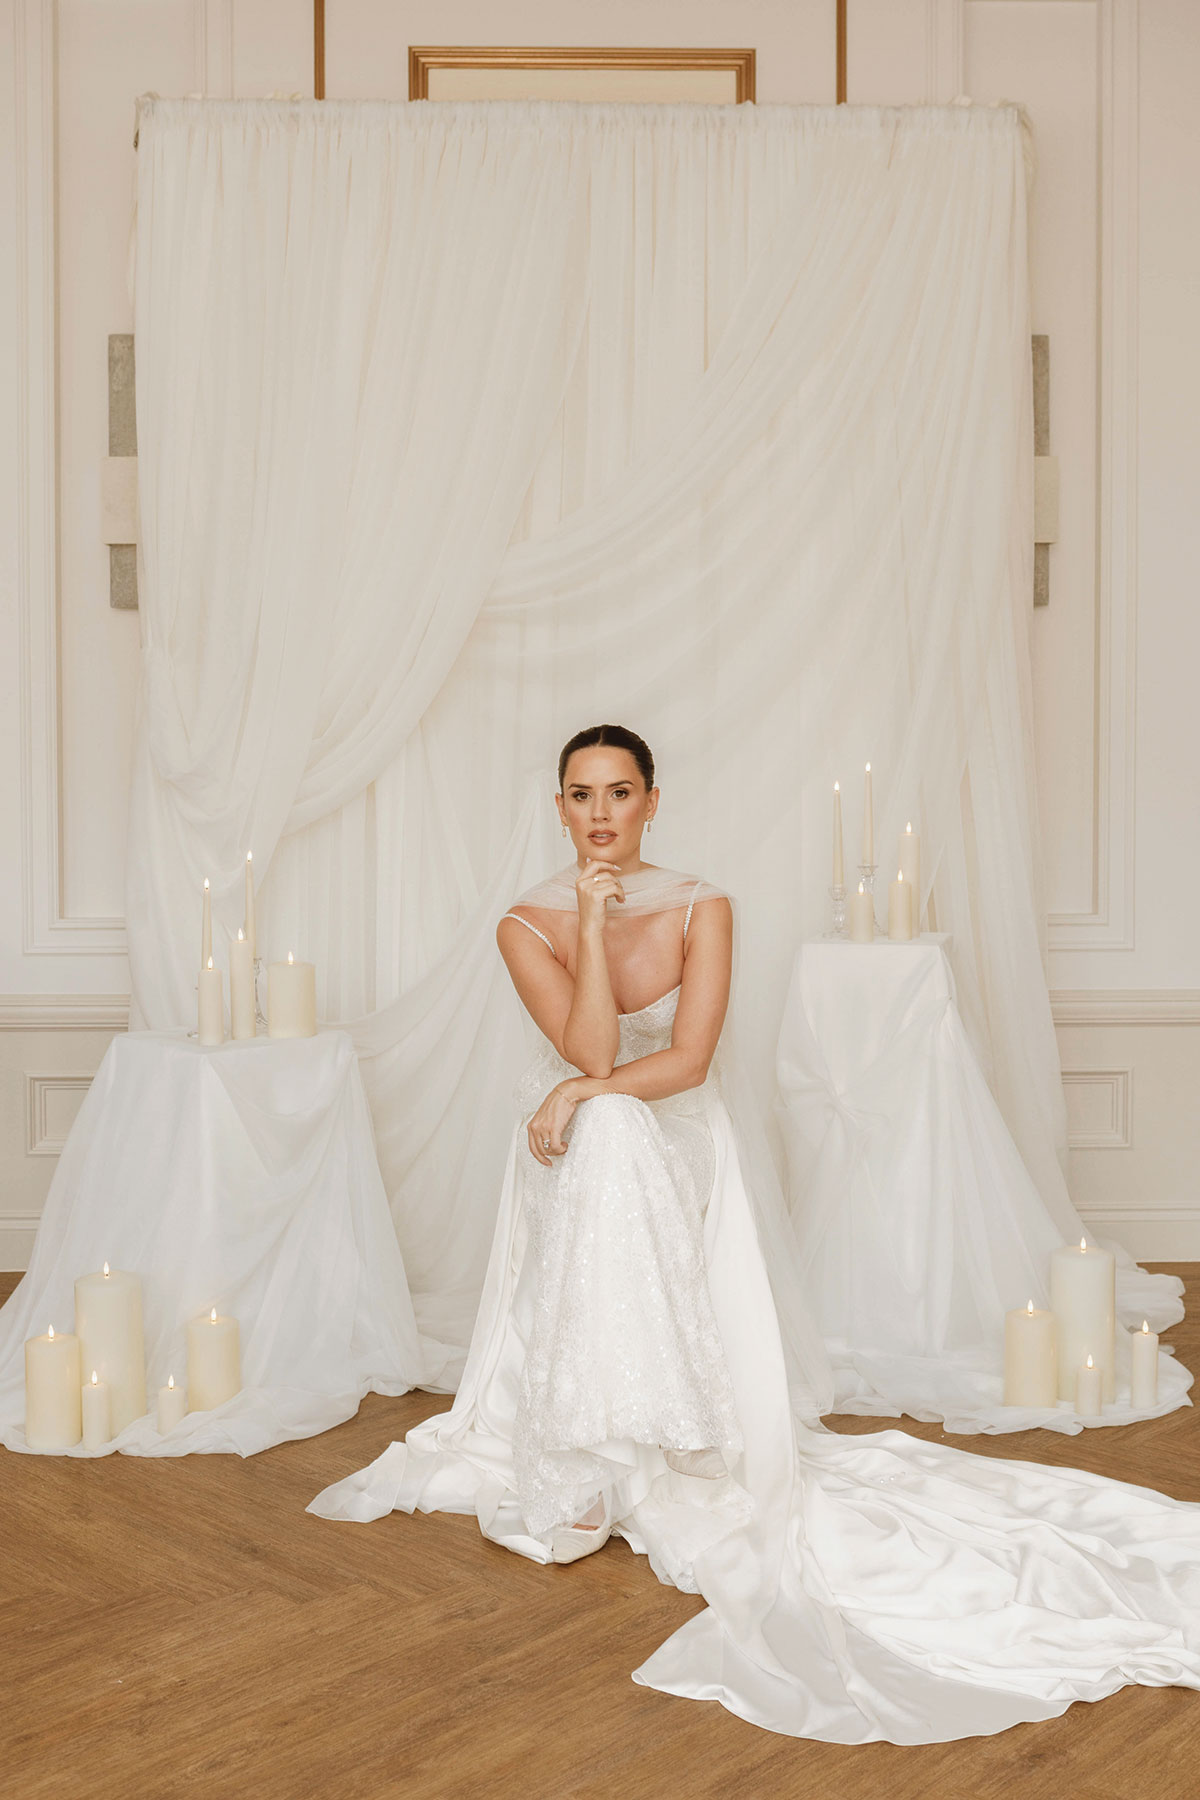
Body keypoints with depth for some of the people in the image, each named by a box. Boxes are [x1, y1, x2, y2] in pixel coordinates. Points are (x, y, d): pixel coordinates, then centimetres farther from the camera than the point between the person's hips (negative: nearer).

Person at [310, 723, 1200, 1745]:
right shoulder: (529, 925, -8)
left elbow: (688, 1060, -15)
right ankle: (592, 1459, -20)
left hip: (680, 1146, -1)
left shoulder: (702, 910, -8)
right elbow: (589, 1051, -20)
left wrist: (581, 1095, -20)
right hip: (577, 1158, 1)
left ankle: (600, 1475, -17)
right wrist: (593, 920, -24)